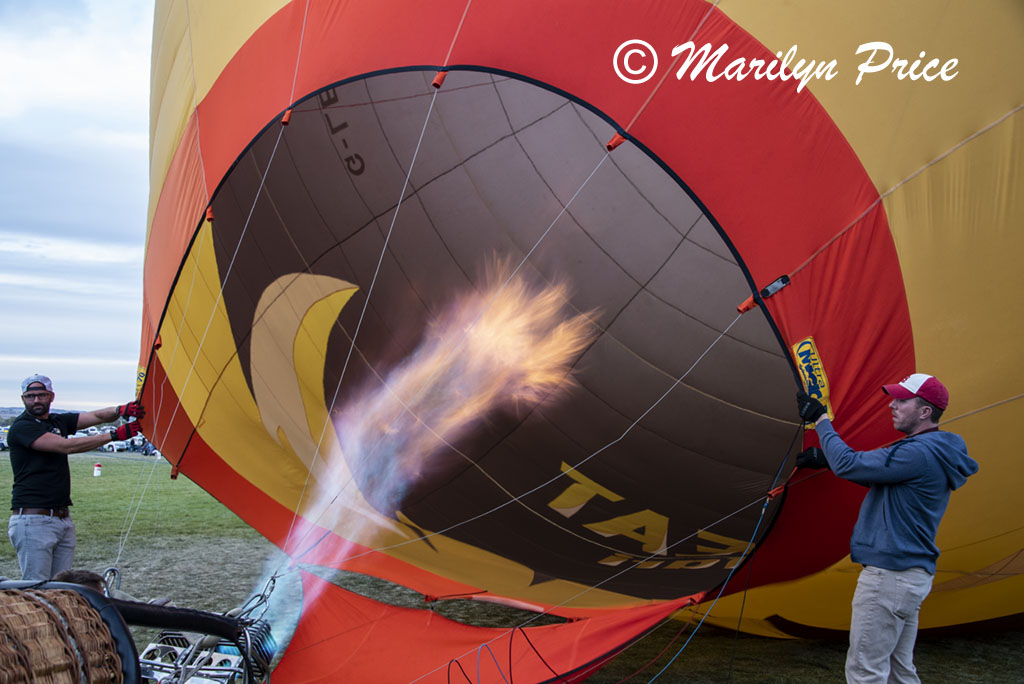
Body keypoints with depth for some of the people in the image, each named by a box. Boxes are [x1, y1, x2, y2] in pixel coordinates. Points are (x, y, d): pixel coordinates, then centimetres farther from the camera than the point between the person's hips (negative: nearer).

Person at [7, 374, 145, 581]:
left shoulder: (58, 421, 15)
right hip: (33, 520, -7)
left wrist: (119, 411, -20)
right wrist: (115, 435, -21)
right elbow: (67, 446, -18)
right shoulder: (21, 428, -8)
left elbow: (96, 416, 4)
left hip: (63, 519, 7)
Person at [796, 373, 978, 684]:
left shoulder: (919, 454, -19)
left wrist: (820, 419, -9)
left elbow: (850, 466, -19)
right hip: (911, 573, 11)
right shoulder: (932, 452, 14)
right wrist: (827, 458, 13)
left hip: (890, 575, -10)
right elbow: (873, 473, 20)